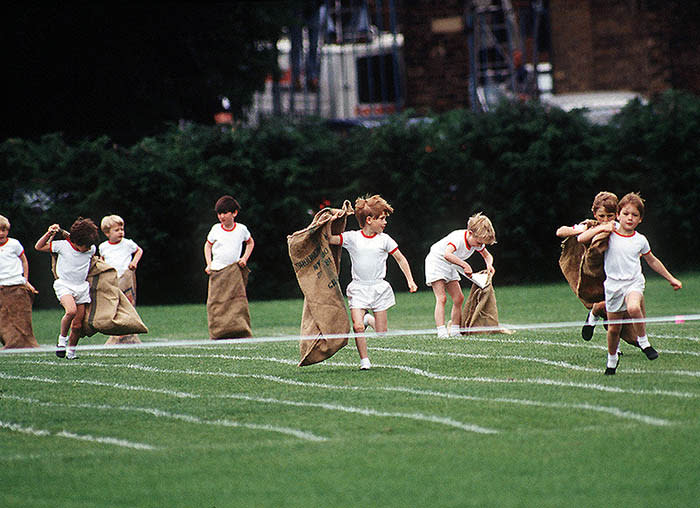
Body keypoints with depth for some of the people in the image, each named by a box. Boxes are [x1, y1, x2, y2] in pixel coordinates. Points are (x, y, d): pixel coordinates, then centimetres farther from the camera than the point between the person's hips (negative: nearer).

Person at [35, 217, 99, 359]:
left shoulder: (91, 249, 0)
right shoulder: (62, 246, -11)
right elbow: (39, 247, -5)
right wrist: (49, 233, -15)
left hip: (82, 287, 4)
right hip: (64, 284, -4)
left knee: (77, 325, 1)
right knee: (71, 310, -31)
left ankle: (71, 351, 21)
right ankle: (62, 339, -10)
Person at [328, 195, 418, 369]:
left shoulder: (384, 239, 3)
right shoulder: (352, 238, -2)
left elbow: (401, 259, 12)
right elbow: (330, 239, -7)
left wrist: (410, 281, 9)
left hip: (378, 287, 2)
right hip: (358, 288, -2)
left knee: (381, 332, 1)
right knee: (358, 326, -18)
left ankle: (370, 319, 34)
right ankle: (364, 360, -2)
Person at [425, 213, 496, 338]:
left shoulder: (477, 241, -9)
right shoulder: (458, 238, -33)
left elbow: (487, 255, 9)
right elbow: (447, 255, -50)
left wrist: (489, 264, -14)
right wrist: (465, 265, -48)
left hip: (450, 267, 8)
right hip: (436, 262, -8)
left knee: (459, 298, 1)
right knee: (441, 298, -18)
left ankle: (454, 331, 7)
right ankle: (441, 332, -26)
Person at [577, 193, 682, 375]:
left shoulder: (640, 240, 3)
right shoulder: (610, 231, -1)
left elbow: (653, 261, 19)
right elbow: (581, 239, -5)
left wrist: (671, 279, 23)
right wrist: (600, 228, -15)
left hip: (634, 282, -1)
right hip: (613, 283, 1)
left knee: (633, 307, -34)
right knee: (613, 328, 6)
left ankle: (643, 341, -13)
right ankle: (612, 359, 32)